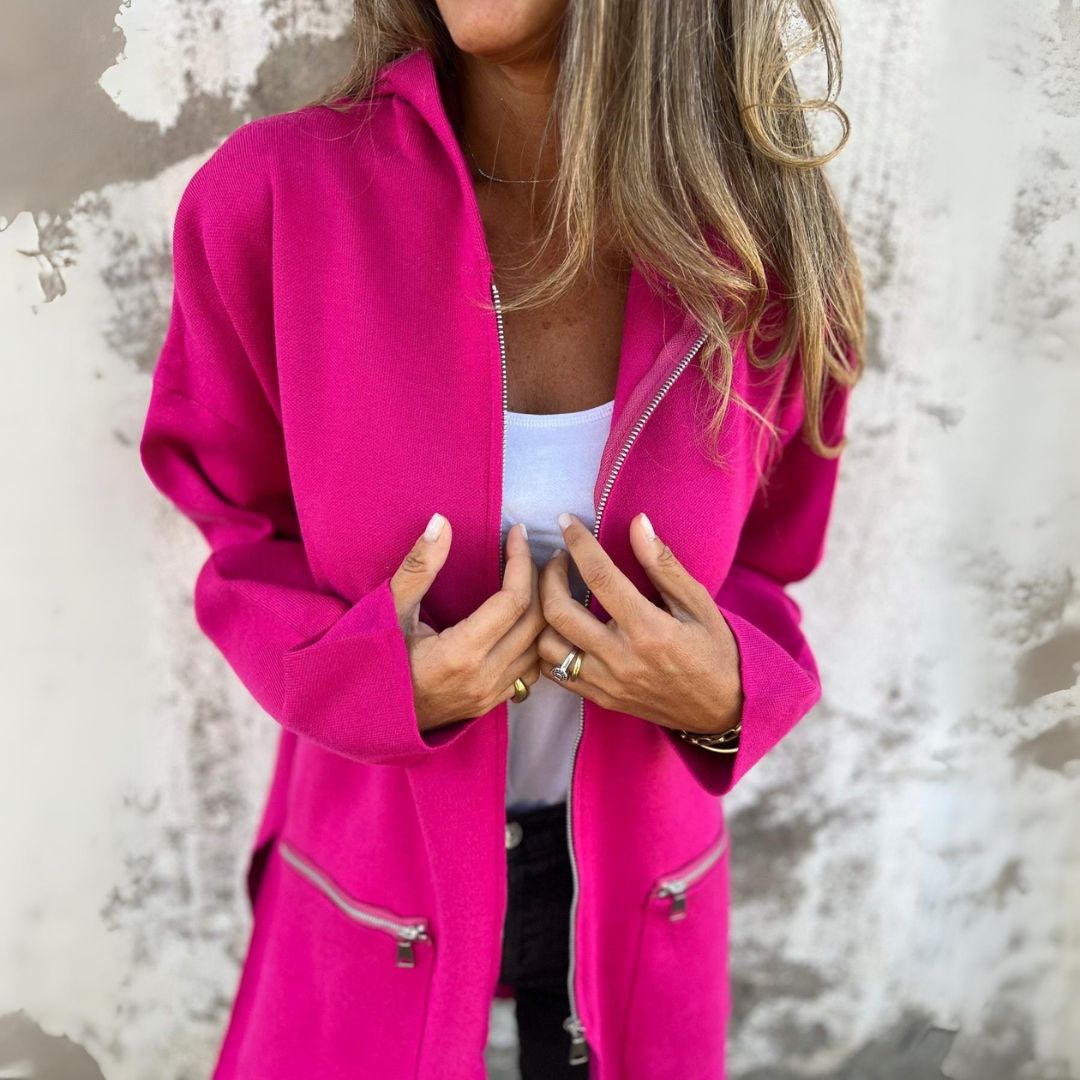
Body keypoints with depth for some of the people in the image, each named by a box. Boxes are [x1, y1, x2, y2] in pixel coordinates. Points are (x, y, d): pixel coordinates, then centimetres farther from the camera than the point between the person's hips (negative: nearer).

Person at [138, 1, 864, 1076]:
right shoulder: (272, 198, -20)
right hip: (379, 862, -1)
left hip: (636, 878, 2)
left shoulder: (765, 253, -15)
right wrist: (375, 680, -24)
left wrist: (724, 697, -22)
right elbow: (238, 529, -4)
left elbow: (759, 572, 0)